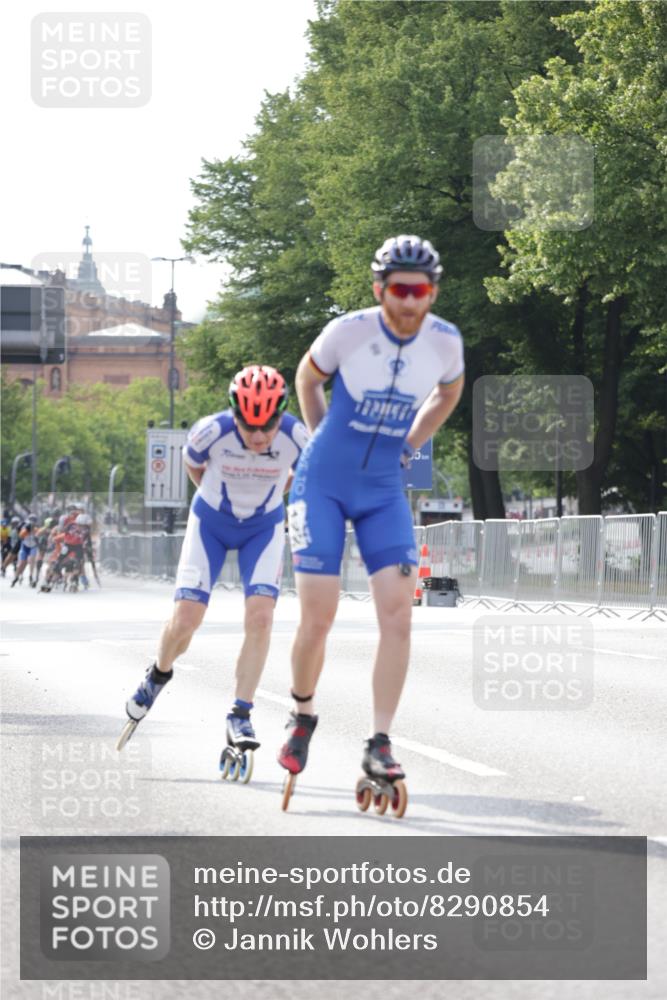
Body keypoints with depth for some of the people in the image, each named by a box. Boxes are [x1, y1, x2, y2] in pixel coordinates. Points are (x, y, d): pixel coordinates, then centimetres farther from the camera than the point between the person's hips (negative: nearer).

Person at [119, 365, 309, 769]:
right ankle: (159, 675, 25)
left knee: (260, 618, -18)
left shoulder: (295, 437, -27)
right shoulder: (213, 431, -29)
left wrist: (268, 496, 6)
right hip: (211, 522, 0)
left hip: (264, 527, 0)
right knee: (185, 621, -7)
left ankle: (240, 716, -11)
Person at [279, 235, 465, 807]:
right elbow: (307, 379, 5)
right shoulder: (348, 332, -17)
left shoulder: (445, 342, -9)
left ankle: (379, 745, -6)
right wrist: (325, 442, 7)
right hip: (323, 485, -3)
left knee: (398, 614, -12)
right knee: (318, 619, -8)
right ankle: (303, 715, 21)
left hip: (385, 492, 3)